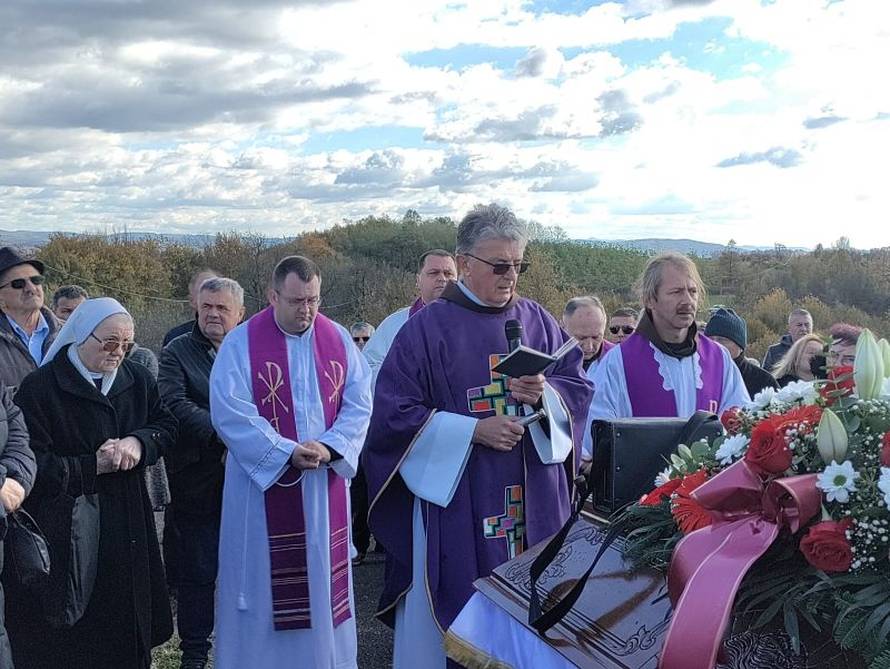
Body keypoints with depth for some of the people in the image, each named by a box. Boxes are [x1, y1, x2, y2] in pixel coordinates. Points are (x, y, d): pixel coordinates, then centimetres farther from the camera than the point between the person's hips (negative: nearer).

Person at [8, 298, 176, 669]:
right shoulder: (39, 387, -11)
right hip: (65, 537, -5)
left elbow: (166, 424, 13)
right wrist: (93, 467, -17)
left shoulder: (137, 380, 6)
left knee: (125, 631, 13)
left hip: (126, 530, 5)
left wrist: (139, 442, -8)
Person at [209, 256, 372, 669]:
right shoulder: (241, 344, -7)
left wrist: (331, 447, -15)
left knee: (322, 572, 12)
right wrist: (288, 453, -20)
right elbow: (230, 413, -14)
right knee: (265, 579, 4)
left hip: (325, 484, 3)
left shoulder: (338, 339, 4)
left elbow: (359, 403, 1)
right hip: (263, 482, -3)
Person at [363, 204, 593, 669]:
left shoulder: (537, 321, 9)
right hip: (454, 503, -3)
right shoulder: (426, 328, -4)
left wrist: (545, 394, -13)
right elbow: (393, 413, -8)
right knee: (455, 616, 1)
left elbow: (578, 386, 9)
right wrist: (473, 430, -16)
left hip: (534, 504, 4)